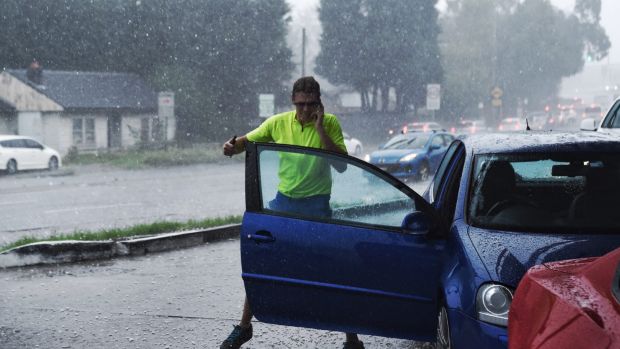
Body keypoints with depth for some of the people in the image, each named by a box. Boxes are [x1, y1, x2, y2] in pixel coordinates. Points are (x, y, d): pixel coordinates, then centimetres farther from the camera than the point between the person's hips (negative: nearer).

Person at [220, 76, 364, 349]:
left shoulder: (330, 123, -8)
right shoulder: (279, 122, -2)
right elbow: (248, 140, 11)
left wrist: (320, 128, -22)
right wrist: (232, 147, -13)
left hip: (316, 205, -3)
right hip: (284, 202, 3)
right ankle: (244, 327, 21)